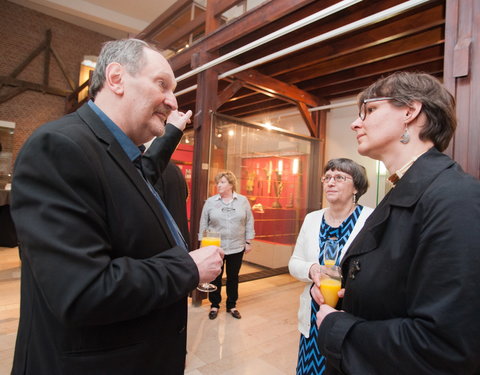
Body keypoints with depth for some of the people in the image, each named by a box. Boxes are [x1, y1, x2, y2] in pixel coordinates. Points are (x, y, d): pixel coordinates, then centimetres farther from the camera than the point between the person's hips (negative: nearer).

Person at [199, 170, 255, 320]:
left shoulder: (243, 201, 1)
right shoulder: (210, 202, 0)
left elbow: (249, 223, 3)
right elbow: (203, 224, 3)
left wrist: (248, 242, 1)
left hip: (237, 247, 1)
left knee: (233, 277, 13)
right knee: (215, 277, 9)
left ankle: (232, 306, 29)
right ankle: (214, 305, 27)